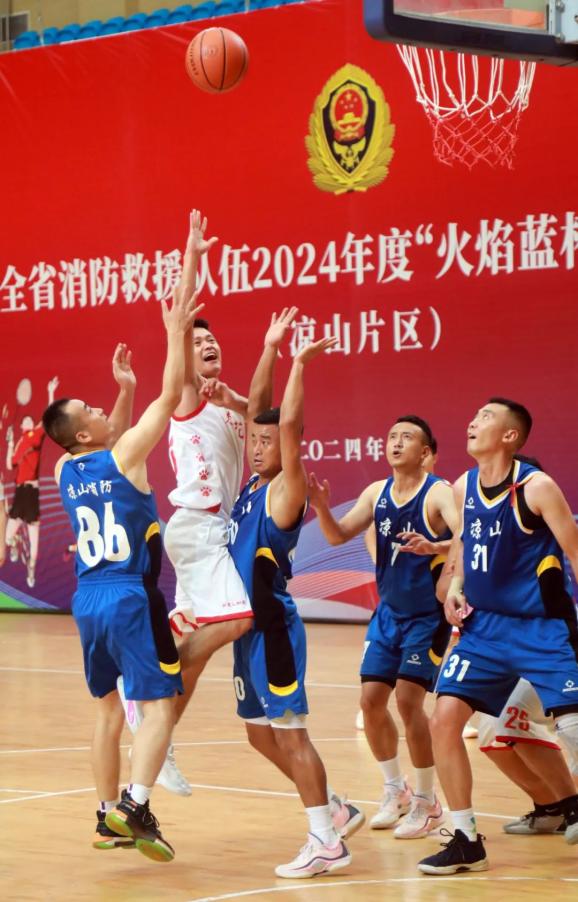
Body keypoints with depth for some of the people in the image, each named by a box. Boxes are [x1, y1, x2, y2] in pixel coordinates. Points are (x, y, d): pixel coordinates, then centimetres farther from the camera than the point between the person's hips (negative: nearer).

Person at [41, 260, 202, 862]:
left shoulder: (65, 471, 8)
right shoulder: (124, 456, -10)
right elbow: (170, 396, -10)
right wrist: (175, 333, -4)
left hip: (88, 601, 7)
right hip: (131, 597, -7)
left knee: (109, 710, 17)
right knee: (159, 705, -6)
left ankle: (108, 818, 19)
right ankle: (134, 806, -23)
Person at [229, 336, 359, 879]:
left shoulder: (285, 489, -11)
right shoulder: (252, 485, 12)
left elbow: (290, 425, -23)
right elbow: (257, 412, 20)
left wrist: (299, 365, -17)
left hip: (273, 626, -9)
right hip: (249, 625, 9)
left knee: (289, 731, -8)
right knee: (261, 733, 15)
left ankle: (327, 843, -5)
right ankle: (333, 811, 26)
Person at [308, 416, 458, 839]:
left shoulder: (439, 493, -16)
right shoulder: (377, 493, 3)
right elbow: (338, 536, 7)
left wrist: (435, 547, -49)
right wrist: (321, 506, -13)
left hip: (428, 615, -6)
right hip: (389, 613, 6)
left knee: (408, 699, -14)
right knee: (372, 698, 2)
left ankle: (427, 803, -1)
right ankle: (395, 790, 21)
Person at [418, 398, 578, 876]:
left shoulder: (537, 488, -14)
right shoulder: (462, 488, 4)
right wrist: (456, 586, 5)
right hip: (485, 625, 5)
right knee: (445, 718, -5)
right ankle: (467, 840, 6)